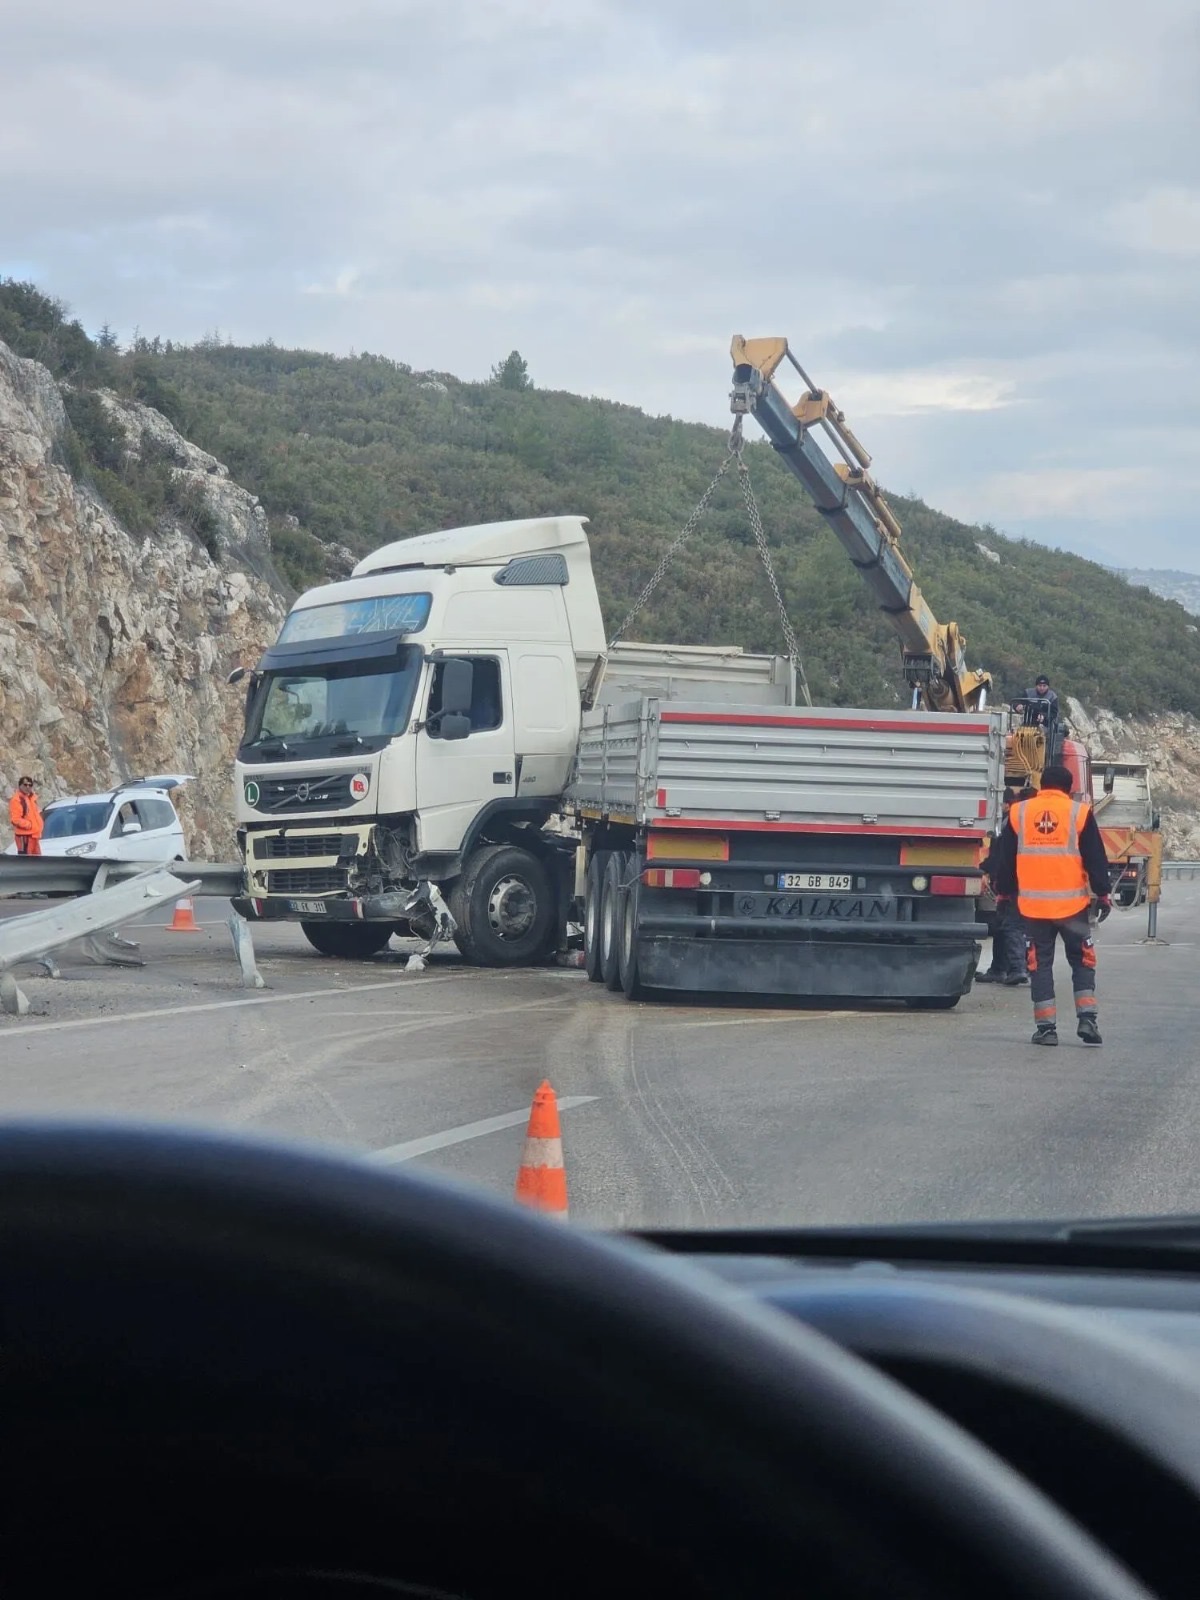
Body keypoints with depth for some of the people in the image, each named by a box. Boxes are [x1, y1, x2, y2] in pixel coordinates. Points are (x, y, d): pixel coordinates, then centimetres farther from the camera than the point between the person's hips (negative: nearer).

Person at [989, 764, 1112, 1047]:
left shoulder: (1018, 813, 5)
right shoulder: (1079, 813, -1)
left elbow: (1003, 859, 11)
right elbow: (1096, 859, 0)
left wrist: (1004, 892, 22)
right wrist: (1103, 894, 8)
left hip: (1033, 905, 1)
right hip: (1072, 904, -1)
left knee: (1040, 965, 7)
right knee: (1082, 961, 11)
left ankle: (1046, 1027, 3)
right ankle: (1086, 1018, -2)